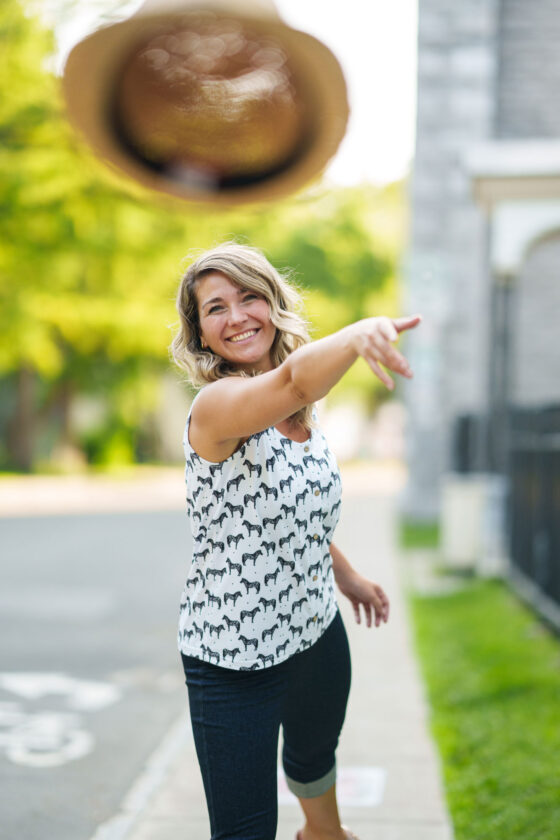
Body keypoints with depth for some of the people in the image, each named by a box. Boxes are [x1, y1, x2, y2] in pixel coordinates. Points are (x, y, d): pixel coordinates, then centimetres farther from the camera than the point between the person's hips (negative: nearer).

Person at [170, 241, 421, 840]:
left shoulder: (301, 412, 0)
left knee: (314, 754, 33)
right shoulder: (216, 406, -25)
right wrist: (356, 335, -67)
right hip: (232, 658, -8)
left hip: (317, 633, 8)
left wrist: (345, 575, 26)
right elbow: (294, 382, -48)